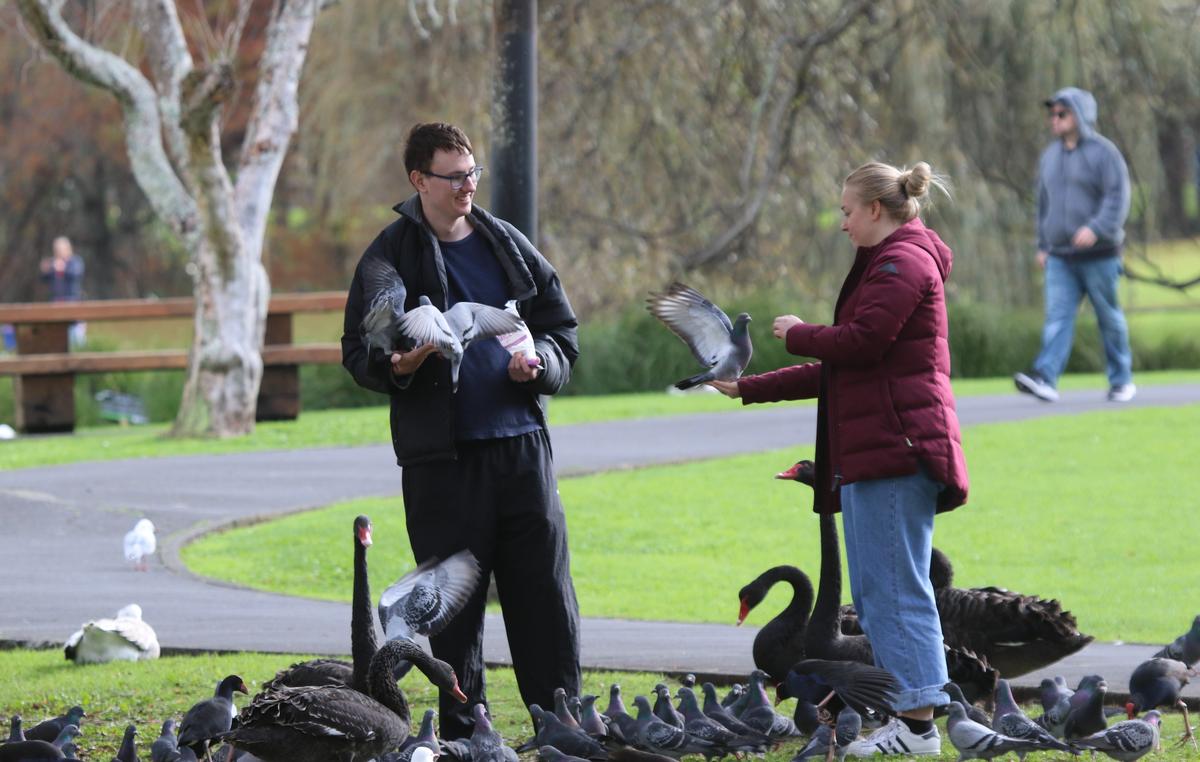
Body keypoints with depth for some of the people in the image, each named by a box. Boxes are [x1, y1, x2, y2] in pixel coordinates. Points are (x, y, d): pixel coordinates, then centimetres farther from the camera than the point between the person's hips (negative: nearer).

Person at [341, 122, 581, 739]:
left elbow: (562, 328, 18)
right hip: (441, 456, -3)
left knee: (545, 592, 3)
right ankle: (463, 734, 9)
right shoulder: (390, 257, 1)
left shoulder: (508, 246, 11)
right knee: (455, 602, 2)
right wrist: (395, 365, -20)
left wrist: (539, 360, -4)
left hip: (520, 442, 3)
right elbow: (357, 352, 1)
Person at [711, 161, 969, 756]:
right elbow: (835, 370, 28)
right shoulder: (885, 264, 26)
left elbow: (862, 341, -21)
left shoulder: (903, 261, -7)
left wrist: (796, 334, -3)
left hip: (896, 448, -11)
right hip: (872, 454, 11)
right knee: (874, 592, 10)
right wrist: (747, 389, 27)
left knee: (895, 586, -11)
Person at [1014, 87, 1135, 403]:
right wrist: (1042, 245, 20)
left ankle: (1122, 380, 16)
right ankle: (1046, 379, -24)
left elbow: (1117, 198, -14)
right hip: (1060, 257, 5)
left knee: (1110, 318, 4)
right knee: (1057, 317, -10)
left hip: (1099, 255, -4)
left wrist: (1096, 229, -28)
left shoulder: (1103, 152, -6)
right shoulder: (1050, 156, 14)